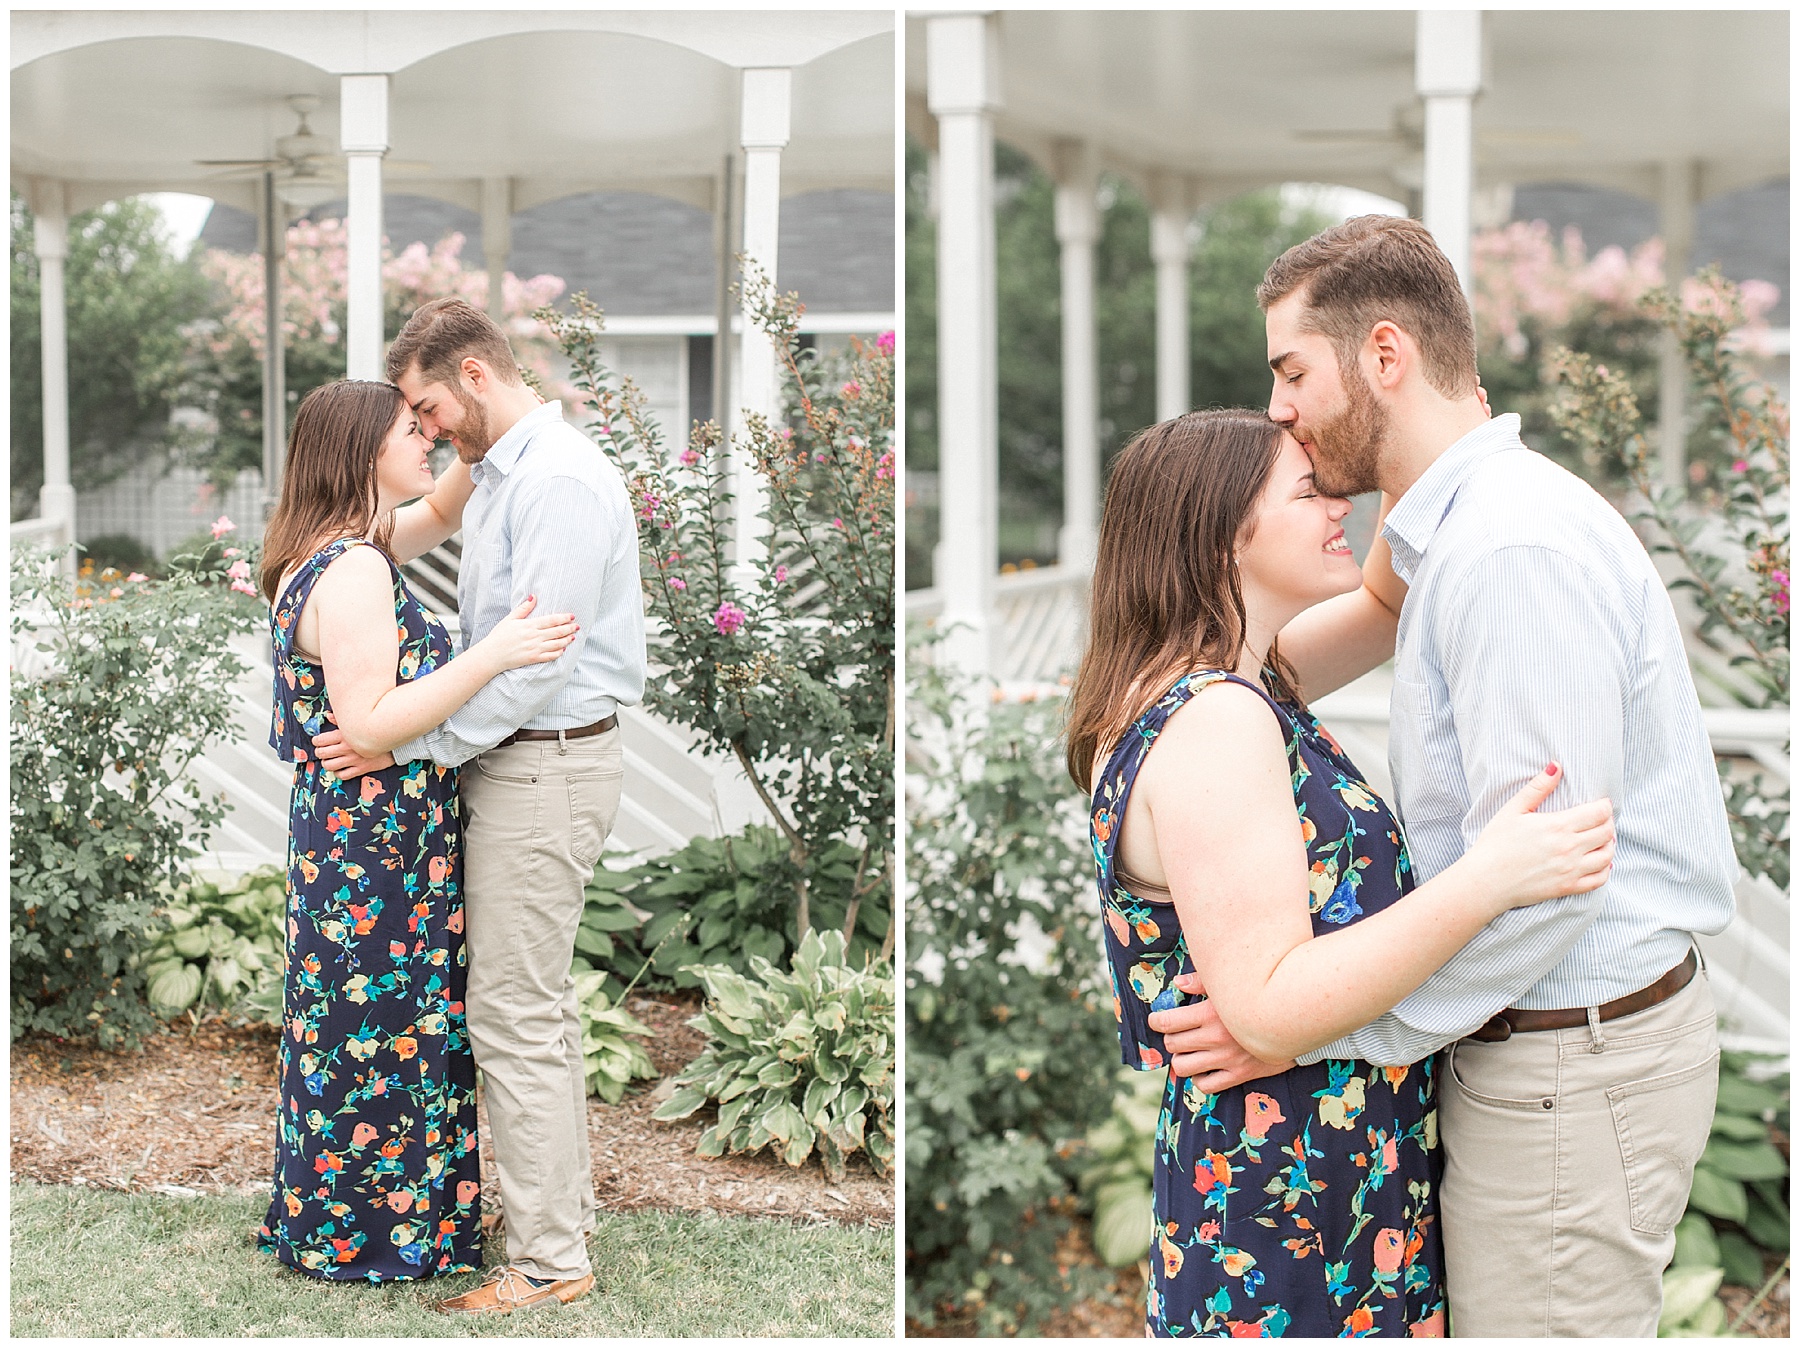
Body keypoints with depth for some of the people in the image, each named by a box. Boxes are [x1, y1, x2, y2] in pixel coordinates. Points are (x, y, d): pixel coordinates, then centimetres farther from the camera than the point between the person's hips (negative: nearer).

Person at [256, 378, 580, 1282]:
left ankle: (328, 1221, 30)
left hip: (342, 831, 10)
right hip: (376, 842, -10)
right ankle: (371, 1236, 14)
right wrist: (492, 655, -31)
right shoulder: (354, 571, -21)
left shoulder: (350, 547, 8)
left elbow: (439, 513, 26)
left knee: (350, 1028, 18)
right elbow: (369, 725, -27)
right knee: (380, 1033, 1)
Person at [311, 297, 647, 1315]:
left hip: (545, 767, -10)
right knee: (543, 1005, 16)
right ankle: (567, 1207, 26)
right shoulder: (499, 476, 16)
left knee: (516, 1016, -6)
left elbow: (534, 658, -24)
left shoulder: (560, 480, -18)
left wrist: (407, 744, -19)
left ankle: (550, 1260, 0)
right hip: (520, 759, 11)